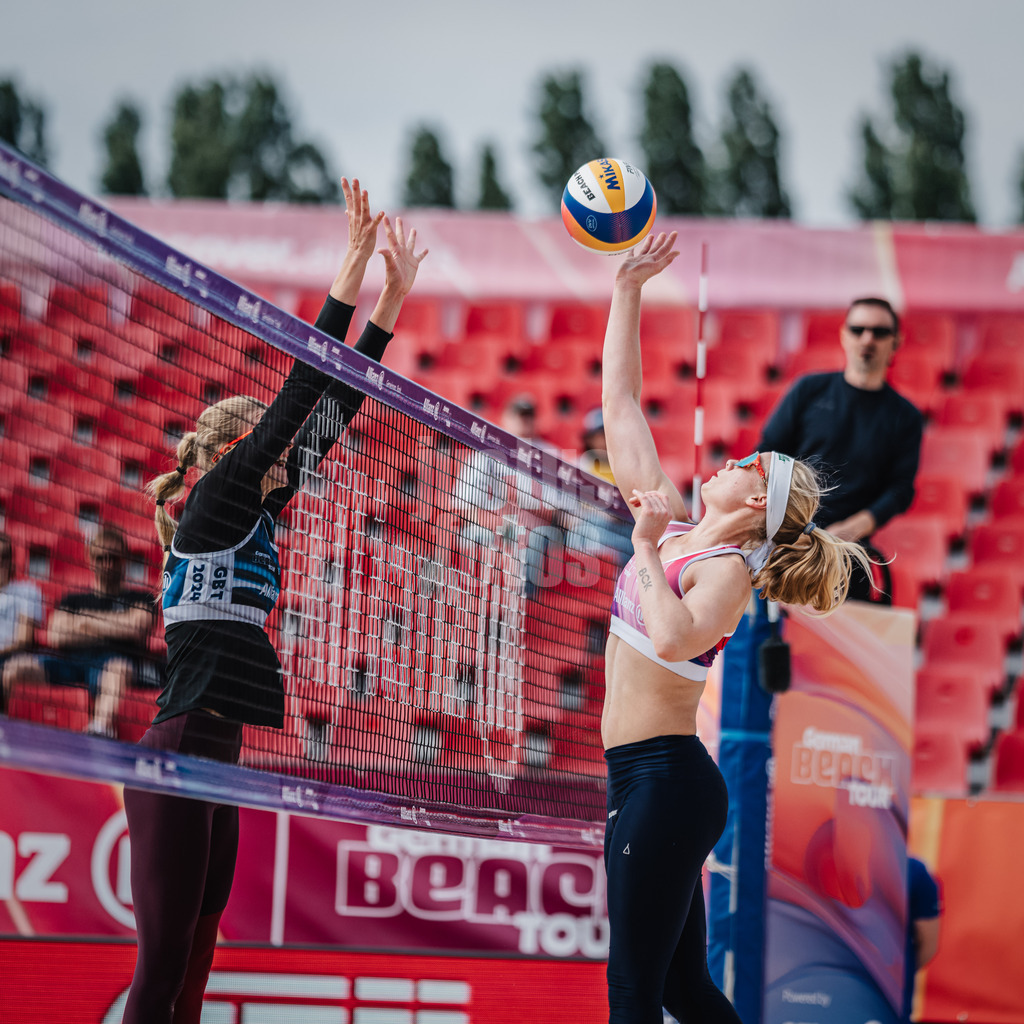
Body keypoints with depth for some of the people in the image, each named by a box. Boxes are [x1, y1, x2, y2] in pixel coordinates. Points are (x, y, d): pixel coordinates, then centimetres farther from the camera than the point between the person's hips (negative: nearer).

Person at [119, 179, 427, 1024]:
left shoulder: (258, 512, 16)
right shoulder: (214, 503, -6)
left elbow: (331, 413, 17)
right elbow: (301, 394, -11)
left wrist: (394, 297, 16)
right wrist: (354, 270, -10)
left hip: (214, 762, 9)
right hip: (178, 757, -9)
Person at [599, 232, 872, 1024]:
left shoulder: (727, 569, -11)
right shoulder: (678, 534, 11)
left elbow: (674, 638, -34)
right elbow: (622, 409, 17)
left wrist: (645, 550, -21)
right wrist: (628, 290, 16)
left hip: (666, 780, -9)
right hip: (650, 779, 9)